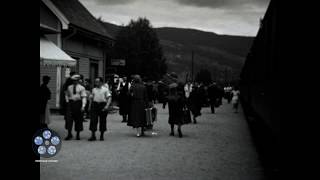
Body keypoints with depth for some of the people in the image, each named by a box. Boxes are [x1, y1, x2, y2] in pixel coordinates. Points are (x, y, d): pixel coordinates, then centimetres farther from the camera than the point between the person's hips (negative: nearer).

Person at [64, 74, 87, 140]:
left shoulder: (81, 88, -2)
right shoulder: (69, 87, 9)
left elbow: (84, 97, -8)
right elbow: (67, 95, 22)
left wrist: (83, 106, -17)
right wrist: (67, 101, 6)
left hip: (78, 103, -2)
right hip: (71, 103, 2)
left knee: (78, 119, 5)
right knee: (69, 118, -5)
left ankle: (78, 135, 15)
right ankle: (69, 134, 3)